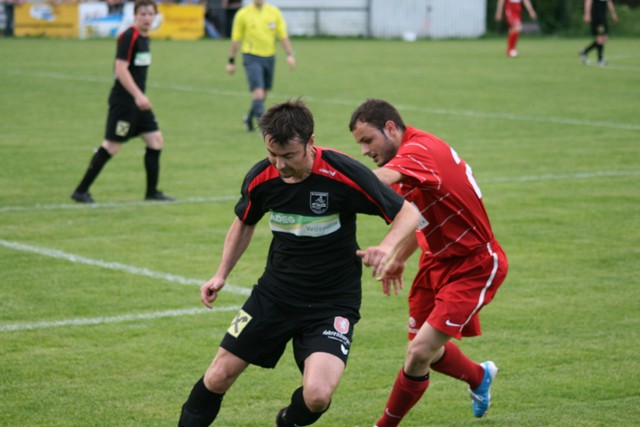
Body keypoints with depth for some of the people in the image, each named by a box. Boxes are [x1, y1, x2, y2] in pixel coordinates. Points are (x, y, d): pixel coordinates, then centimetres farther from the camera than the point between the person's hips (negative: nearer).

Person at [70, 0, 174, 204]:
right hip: (123, 100, -9)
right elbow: (121, 69, -22)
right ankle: (81, 191, 2)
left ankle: (152, 192, 15)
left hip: (138, 101, 9)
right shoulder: (129, 37, -16)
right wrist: (138, 95, -27)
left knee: (155, 141, 6)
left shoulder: (144, 38, 13)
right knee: (111, 146, -6)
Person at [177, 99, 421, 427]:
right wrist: (221, 274, 8)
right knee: (219, 376, 3)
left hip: (332, 304, -4)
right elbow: (244, 223, 15)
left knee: (317, 394, -22)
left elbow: (408, 213, -13)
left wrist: (387, 245, -32)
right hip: (274, 295, 4)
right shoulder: (260, 178, -8)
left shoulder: (344, 174, -21)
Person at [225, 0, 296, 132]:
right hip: (251, 58, -4)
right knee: (258, 91, -17)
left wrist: (290, 55, -7)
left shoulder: (274, 12, 2)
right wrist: (231, 61, 4)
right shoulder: (243, 14, -4)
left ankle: (249, 118, 37)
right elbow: (236, 39, 2)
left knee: (264, 93, 13)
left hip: (269, 57, 4)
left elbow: (283, 36, 4)